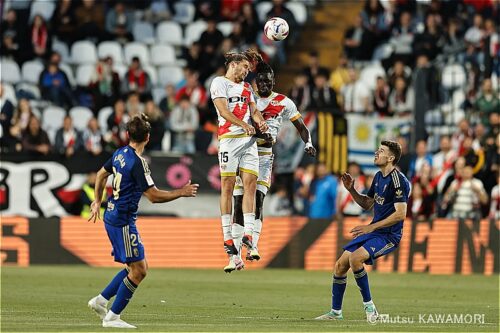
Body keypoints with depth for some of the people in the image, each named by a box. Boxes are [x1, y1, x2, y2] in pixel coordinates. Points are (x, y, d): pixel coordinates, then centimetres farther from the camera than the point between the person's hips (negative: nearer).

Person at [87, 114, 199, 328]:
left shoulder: (120, 154, 8)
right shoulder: (138, 162, -20)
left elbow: (101, 175, 24)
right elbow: (153, 196, -20)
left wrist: (97, 202, 34)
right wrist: (181, 192, -9)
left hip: (112, 217, 10)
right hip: (122, 221, -10)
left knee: (139, 267, 15)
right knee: (138, 270, -5)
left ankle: (101, 300, 15)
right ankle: (112, 317, -3)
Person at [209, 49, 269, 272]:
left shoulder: (246, 87, 23)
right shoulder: (219, 83, 2)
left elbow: (253, 109, 18)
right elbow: (223, 110, -10)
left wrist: (260, 122, -5)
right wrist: (243, 125, -21)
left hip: (249, 139, 6)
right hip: (229, 137, -6)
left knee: (251, 183, -5)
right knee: (228, 185, -6)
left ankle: (248, 233, -6)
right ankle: (227, 238, -4)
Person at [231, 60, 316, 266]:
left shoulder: (283, 102, 6)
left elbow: (301, 126, 9)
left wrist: (308, 143, -6)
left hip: (264, 154, -2)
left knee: (258, 198, -18)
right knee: (239, 202, 1)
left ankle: (253, 246, -24)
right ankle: (236, 252, 6)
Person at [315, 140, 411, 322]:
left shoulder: (398, 181, -17)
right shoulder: (378, 176, 12)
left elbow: (400, 213, -23)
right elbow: (367, 203, 22)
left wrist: (371, 227, -22)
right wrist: (351, 190, 4)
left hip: (389, 235, -9)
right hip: (373, 230, 9)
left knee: (355, 258, -30)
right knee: (340, 265, 5)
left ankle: (369, 306, -17)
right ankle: (335, 312, 18)